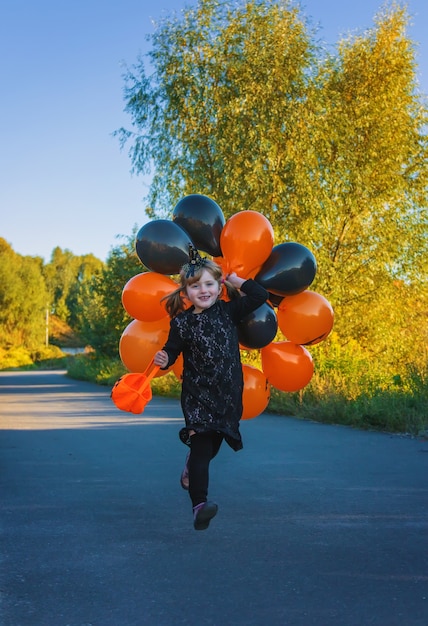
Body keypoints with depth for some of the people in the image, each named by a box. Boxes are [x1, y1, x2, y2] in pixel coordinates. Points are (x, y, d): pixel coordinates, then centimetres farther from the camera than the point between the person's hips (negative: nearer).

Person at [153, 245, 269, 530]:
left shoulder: (228, 311, 3)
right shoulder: (182, 323, -3)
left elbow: (261, 296, 0)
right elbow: (172, 351, 1)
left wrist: (238, 281, 2)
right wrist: (164, 361, -20)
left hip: (228, 394, 3)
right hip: (197, 393, -3)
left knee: (213, 444, 16)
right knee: (201, 445, -15)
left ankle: (190, 473, 46)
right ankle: (200, 505, -21)